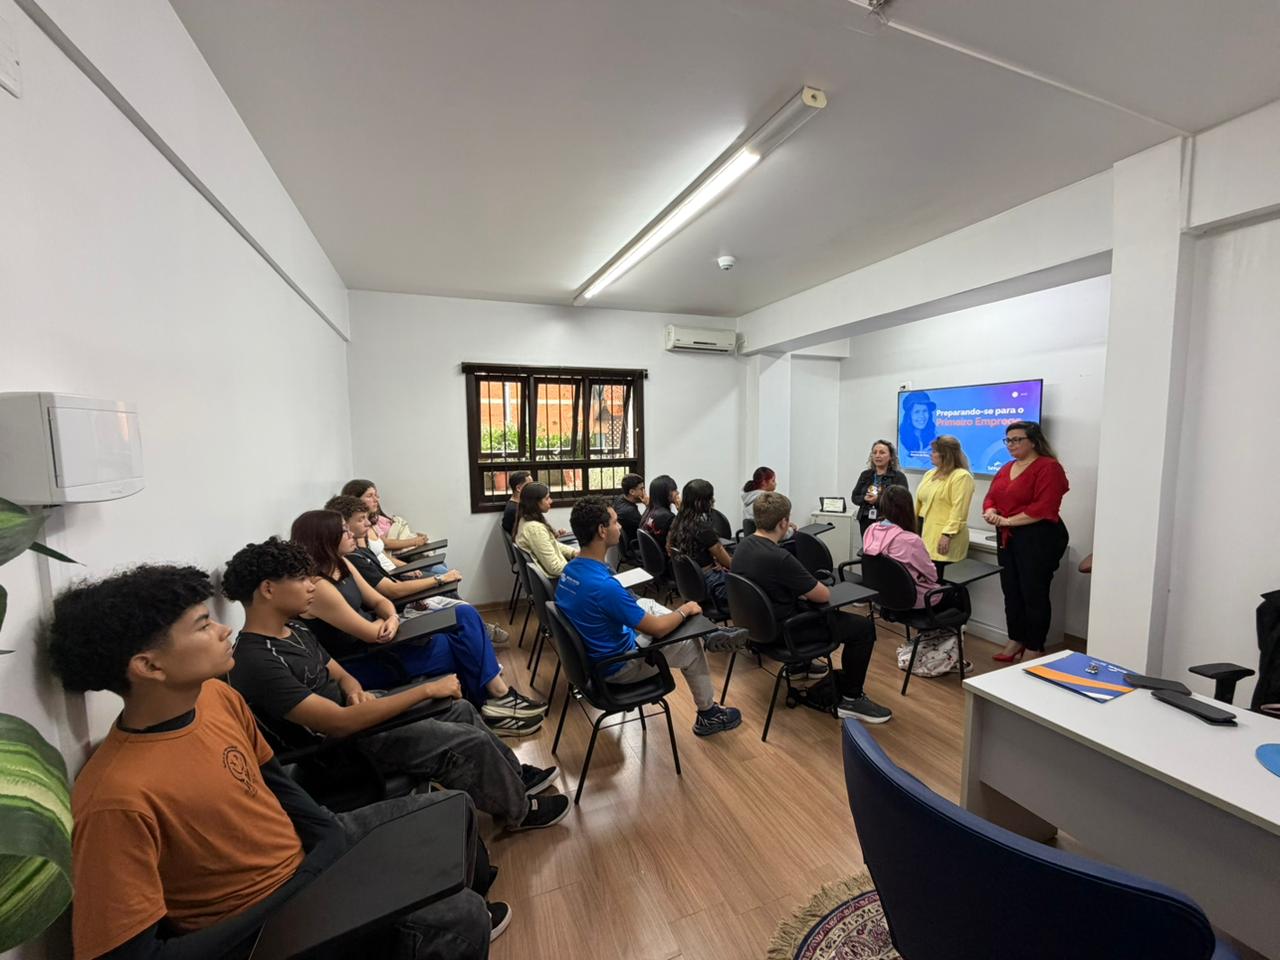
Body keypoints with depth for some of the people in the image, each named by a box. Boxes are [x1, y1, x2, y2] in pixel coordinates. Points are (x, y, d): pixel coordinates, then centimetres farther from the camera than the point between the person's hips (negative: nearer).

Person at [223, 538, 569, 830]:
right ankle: (518, 811, 15)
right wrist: (426, 689, -31)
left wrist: (355, 689, -14)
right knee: (472, 742, -11)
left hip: (349, 709, 9)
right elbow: (339, 724, -33)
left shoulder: (293, 629, 1)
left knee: (460, 709, 12)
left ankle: (513, 774, 30)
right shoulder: (256, 663, -28)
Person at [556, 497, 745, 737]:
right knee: (690, 646, 9)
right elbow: (657, 629, -25)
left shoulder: (571, 569, -8)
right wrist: (684, 611, -6)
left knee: (647, 604, 18)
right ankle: (708, 715, 30)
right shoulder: (604, 585, -36)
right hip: (615, 665, -8)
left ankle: (707, 634, 23)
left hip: (593, 650, 8)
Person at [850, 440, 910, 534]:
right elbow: (854, 497, 11)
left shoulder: (899, 476, -1)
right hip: (866, 522, 4)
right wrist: (865, 499, -10)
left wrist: (879, 499, -21)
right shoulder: (865, 475, 12)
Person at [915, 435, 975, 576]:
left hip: (942, 537, -8)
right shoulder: (929, 474, 17)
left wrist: (947, 534, -22)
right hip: (924, 532, 8)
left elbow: (959, 510, -16)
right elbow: (919, 503, 19)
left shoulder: (962, 476, -8)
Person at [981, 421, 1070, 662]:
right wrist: (991, 512, -8)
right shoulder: (1006, 469, 15)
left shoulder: (1048, 467, -9)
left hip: (1038, 538, -7)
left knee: (1034, 594, 1)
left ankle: (1035, 648, 13)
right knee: (1011, 592, 12)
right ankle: (1016, 640, 25)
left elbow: (1044, 508, -19)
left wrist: (1008, 520, -18)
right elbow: (991, 497, 14)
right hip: (1007, 539, 7)